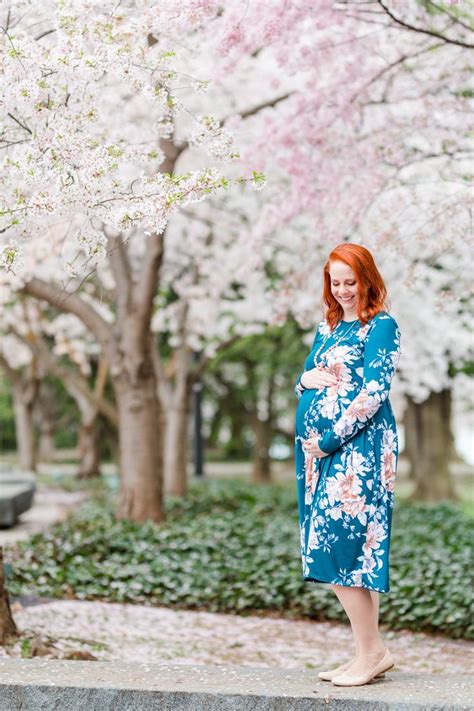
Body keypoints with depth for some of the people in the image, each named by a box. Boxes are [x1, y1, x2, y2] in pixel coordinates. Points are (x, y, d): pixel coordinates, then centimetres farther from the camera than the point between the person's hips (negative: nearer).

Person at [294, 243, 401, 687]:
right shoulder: (328, 326, 18)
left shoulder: (381, 326, -5)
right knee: (340, 548, 6)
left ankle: (370, 652, -3)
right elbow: (303, 379, 22)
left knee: (340, 543, -12)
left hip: (358, 447, -8)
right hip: (320, 446, 8)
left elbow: (373, 392, -13)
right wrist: (307, 378, -2)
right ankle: (370, 652, 12)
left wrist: (329, 439, -14)